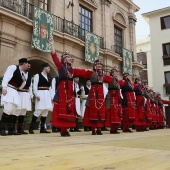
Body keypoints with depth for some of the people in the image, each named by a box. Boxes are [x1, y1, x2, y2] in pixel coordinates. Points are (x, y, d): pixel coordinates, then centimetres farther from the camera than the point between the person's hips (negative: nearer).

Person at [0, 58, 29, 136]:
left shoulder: (22, 73, 18)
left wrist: (23, 81, 1)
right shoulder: (13, 67, -2)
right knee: (8, 109, -17)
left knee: (13, 111, 5)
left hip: (15, 92, 8)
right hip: (8, 90, -8)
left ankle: (11, 130, 11)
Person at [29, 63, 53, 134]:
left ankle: (42, 128, 10)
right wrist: (37, 95, -17)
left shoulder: (49, 77, 18)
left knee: (45, 111, 4)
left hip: (47, 95, 7)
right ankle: (31, 128, -3)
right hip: (40, 94, -7)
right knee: (38, 111, -13)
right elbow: (35, 86, -8)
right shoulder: (38, 75, -1)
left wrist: (51, 97, 13)